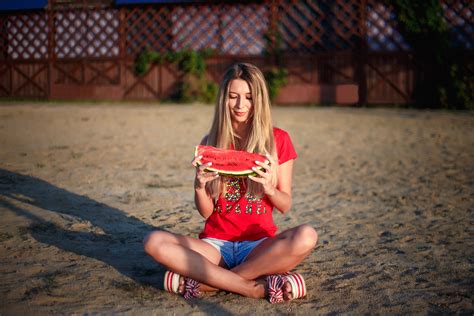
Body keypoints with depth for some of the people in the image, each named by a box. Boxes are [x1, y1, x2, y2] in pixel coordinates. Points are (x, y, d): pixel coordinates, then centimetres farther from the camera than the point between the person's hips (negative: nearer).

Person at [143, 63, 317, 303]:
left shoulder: (278, 140, 4)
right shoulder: (210, 143, 7)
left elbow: (285, 206, 4)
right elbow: (206, 212, 6)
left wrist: (268, 187, -17)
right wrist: (199, 185, -15)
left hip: (259, 245, -1)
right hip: (216, 244, 1)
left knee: (306, 236, -33)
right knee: (154, 242, -27)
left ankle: (203, 282, -25)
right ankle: (257, 288, -29)